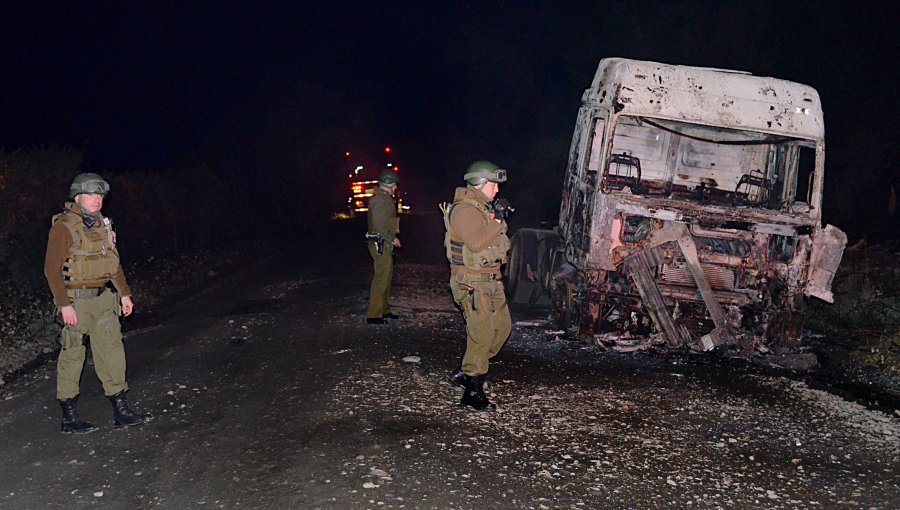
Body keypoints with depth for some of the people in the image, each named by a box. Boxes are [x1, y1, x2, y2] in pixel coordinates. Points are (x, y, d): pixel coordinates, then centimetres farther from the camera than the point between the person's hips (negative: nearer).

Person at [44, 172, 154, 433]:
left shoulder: (102, 224, 11)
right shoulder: (63, 227, -11)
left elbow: (114, 262, 20)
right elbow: (52, 268, -14)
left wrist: (124, 294, 16)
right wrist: (64, 305, -18)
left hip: (104, 298, 7)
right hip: (76, 301, -7)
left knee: (112, 352, 7)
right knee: (72, 355, 3)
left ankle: (121, 412, 14)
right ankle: (69, 417, 13)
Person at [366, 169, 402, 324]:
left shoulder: (383, 198, 17)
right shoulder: (382, 200, -17)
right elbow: (379, 224, -23)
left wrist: (392, 238, 16)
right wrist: (391, 239, -16)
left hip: (385, 244, 11)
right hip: (381, 245, -11)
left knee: (387, 277, 17)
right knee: (381, 279, -9)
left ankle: (384, 310, 27)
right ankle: (373, 315, -6)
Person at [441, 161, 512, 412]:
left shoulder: (484, 208, 15)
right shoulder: (463, 209, -15)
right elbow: (476, 242, -27)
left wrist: (499, 218, 9)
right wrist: (497, 219, -21)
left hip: (491, 281, 10)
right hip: (473, 284, -10)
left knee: (502, 327, 14)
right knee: (481, 335, -7)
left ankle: (466, 372, 24)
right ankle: (473, 393, 5)